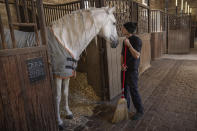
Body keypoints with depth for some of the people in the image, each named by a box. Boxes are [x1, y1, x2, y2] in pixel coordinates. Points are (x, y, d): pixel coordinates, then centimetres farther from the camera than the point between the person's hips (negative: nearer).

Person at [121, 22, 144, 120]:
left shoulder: (137, 40, -12)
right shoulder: (125, 40, 10)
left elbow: (137, 55, -22)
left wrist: (129, 45, -24)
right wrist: (122, 64, -5)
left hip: (133, 70, -7)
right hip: (125, 69, 7)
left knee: (133, 90, -2)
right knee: (125, 88, 15)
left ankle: (140, 111, 16)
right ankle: (126, 107, 34)